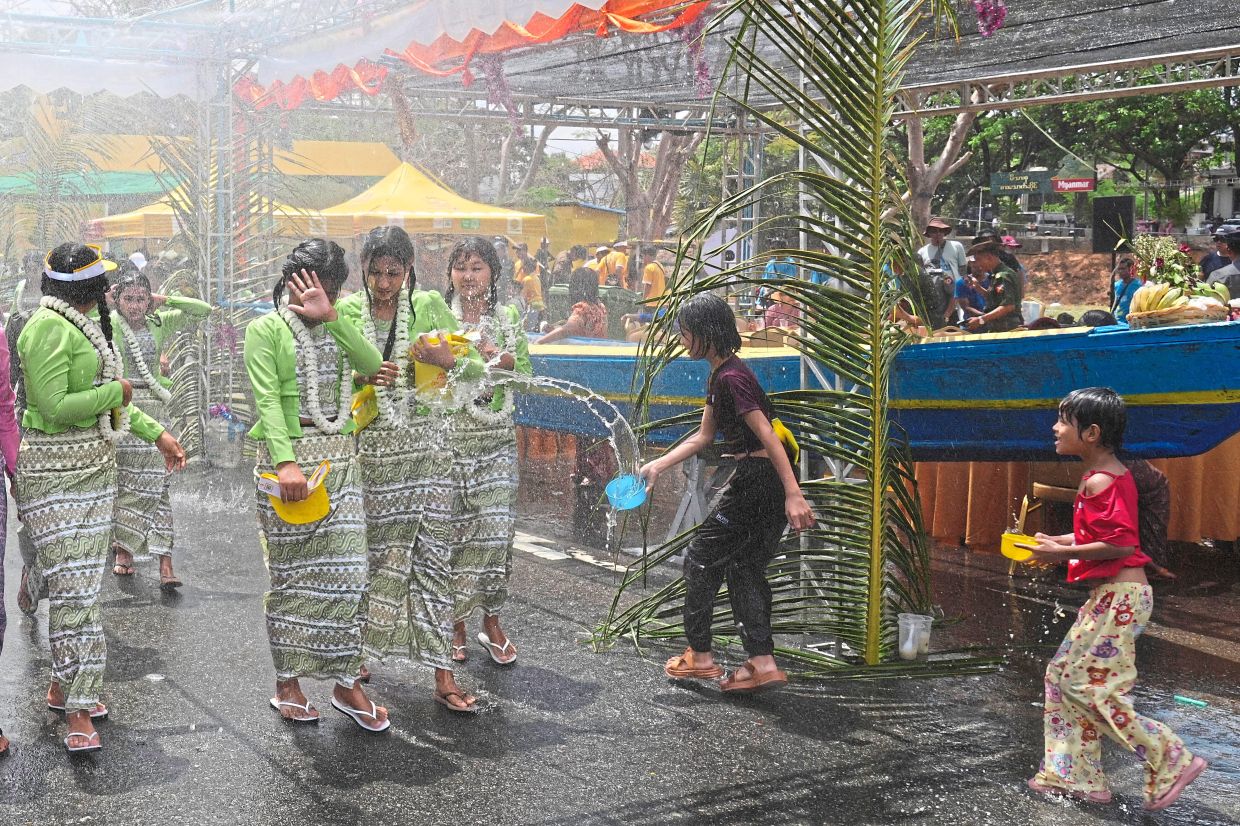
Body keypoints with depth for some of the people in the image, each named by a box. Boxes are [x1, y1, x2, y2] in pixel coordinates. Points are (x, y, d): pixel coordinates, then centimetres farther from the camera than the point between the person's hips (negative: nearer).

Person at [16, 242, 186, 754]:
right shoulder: (49, 327, -15)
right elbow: (54, 407, -21)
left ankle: (64, 687, 21)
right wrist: (117, 391, -10)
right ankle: (78, 710, -5)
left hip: (95, 468, 9)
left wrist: (156, 434, 22)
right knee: (74, 588, -9)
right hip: (56, 474, -9)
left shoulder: (79, 325, 14)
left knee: (83, 584, 11)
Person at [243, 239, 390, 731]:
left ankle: (347, 683, 11)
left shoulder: (336, 328, 15)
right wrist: (286, 463, -24)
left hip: (338, 458, 5)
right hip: (288, 456, -5)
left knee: (347, 570, 2)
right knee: (291, 574, 4)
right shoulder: (265, 329, -2)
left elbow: (372, 367, -4)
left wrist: (331, 317, -12)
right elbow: (267, 399, -13)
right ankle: (287, 683, 16)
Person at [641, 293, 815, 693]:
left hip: (758, 479, -10)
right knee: (744, 567, 14)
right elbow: (704, 435, 22)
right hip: (758, 481, 10)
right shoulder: (719, 376, 13)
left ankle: (700, 656, 13)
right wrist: (658, 465, 20)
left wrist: (793, 494, -29)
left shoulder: (732, 378, -19)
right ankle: (762, 663, 14)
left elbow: (768, 436, -24)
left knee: (700, 558, 3)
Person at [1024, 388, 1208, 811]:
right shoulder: (1106, 475, 14)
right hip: (1110, 596, 11)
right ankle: (1075, 776, 17)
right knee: (1062, 675, 12)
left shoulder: (1102, 481, -18)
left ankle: (1171, 761, -2)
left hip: (1120, 596, -11)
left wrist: (1063, 553, -19)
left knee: (1085, 685, -7)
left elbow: (1121, 543, -25)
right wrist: (1054, 541, 14)